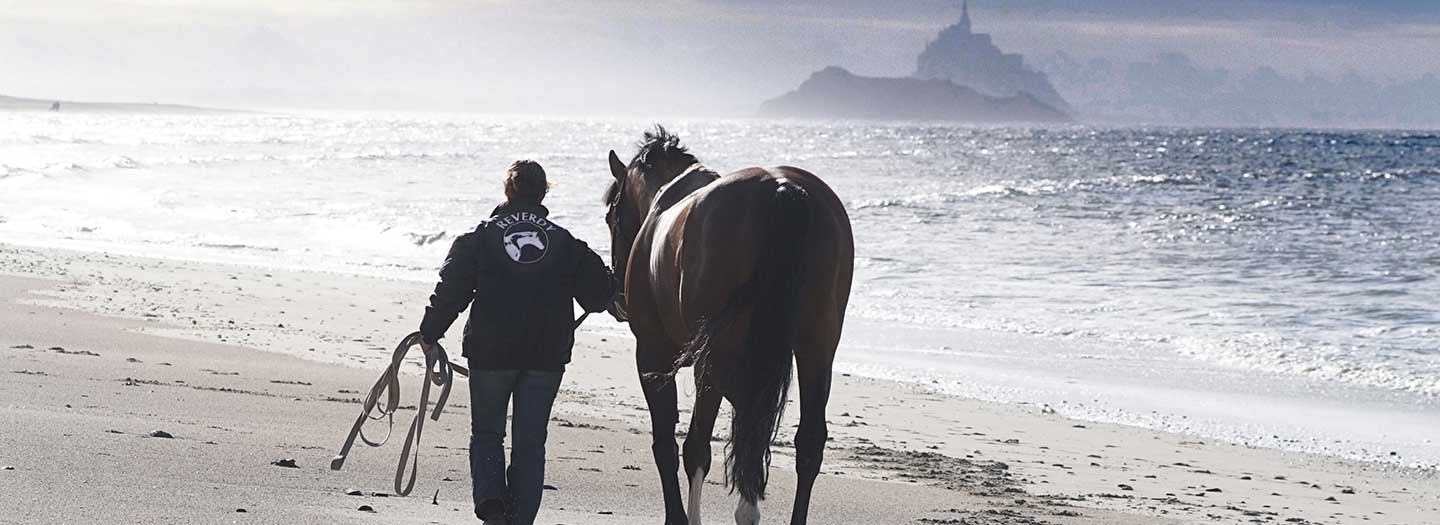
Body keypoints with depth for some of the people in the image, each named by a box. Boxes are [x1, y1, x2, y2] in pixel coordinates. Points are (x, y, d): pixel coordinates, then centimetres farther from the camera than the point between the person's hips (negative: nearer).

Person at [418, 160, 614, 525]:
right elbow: (598, 294, 4)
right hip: (547, 356, 1)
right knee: (530, 441, 9)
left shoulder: (481, 238, -2)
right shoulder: (566, 243, 3)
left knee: (486, 433, 13)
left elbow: (451, 290, -4)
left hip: (490, 352, -1)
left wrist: (429, 334, 7)